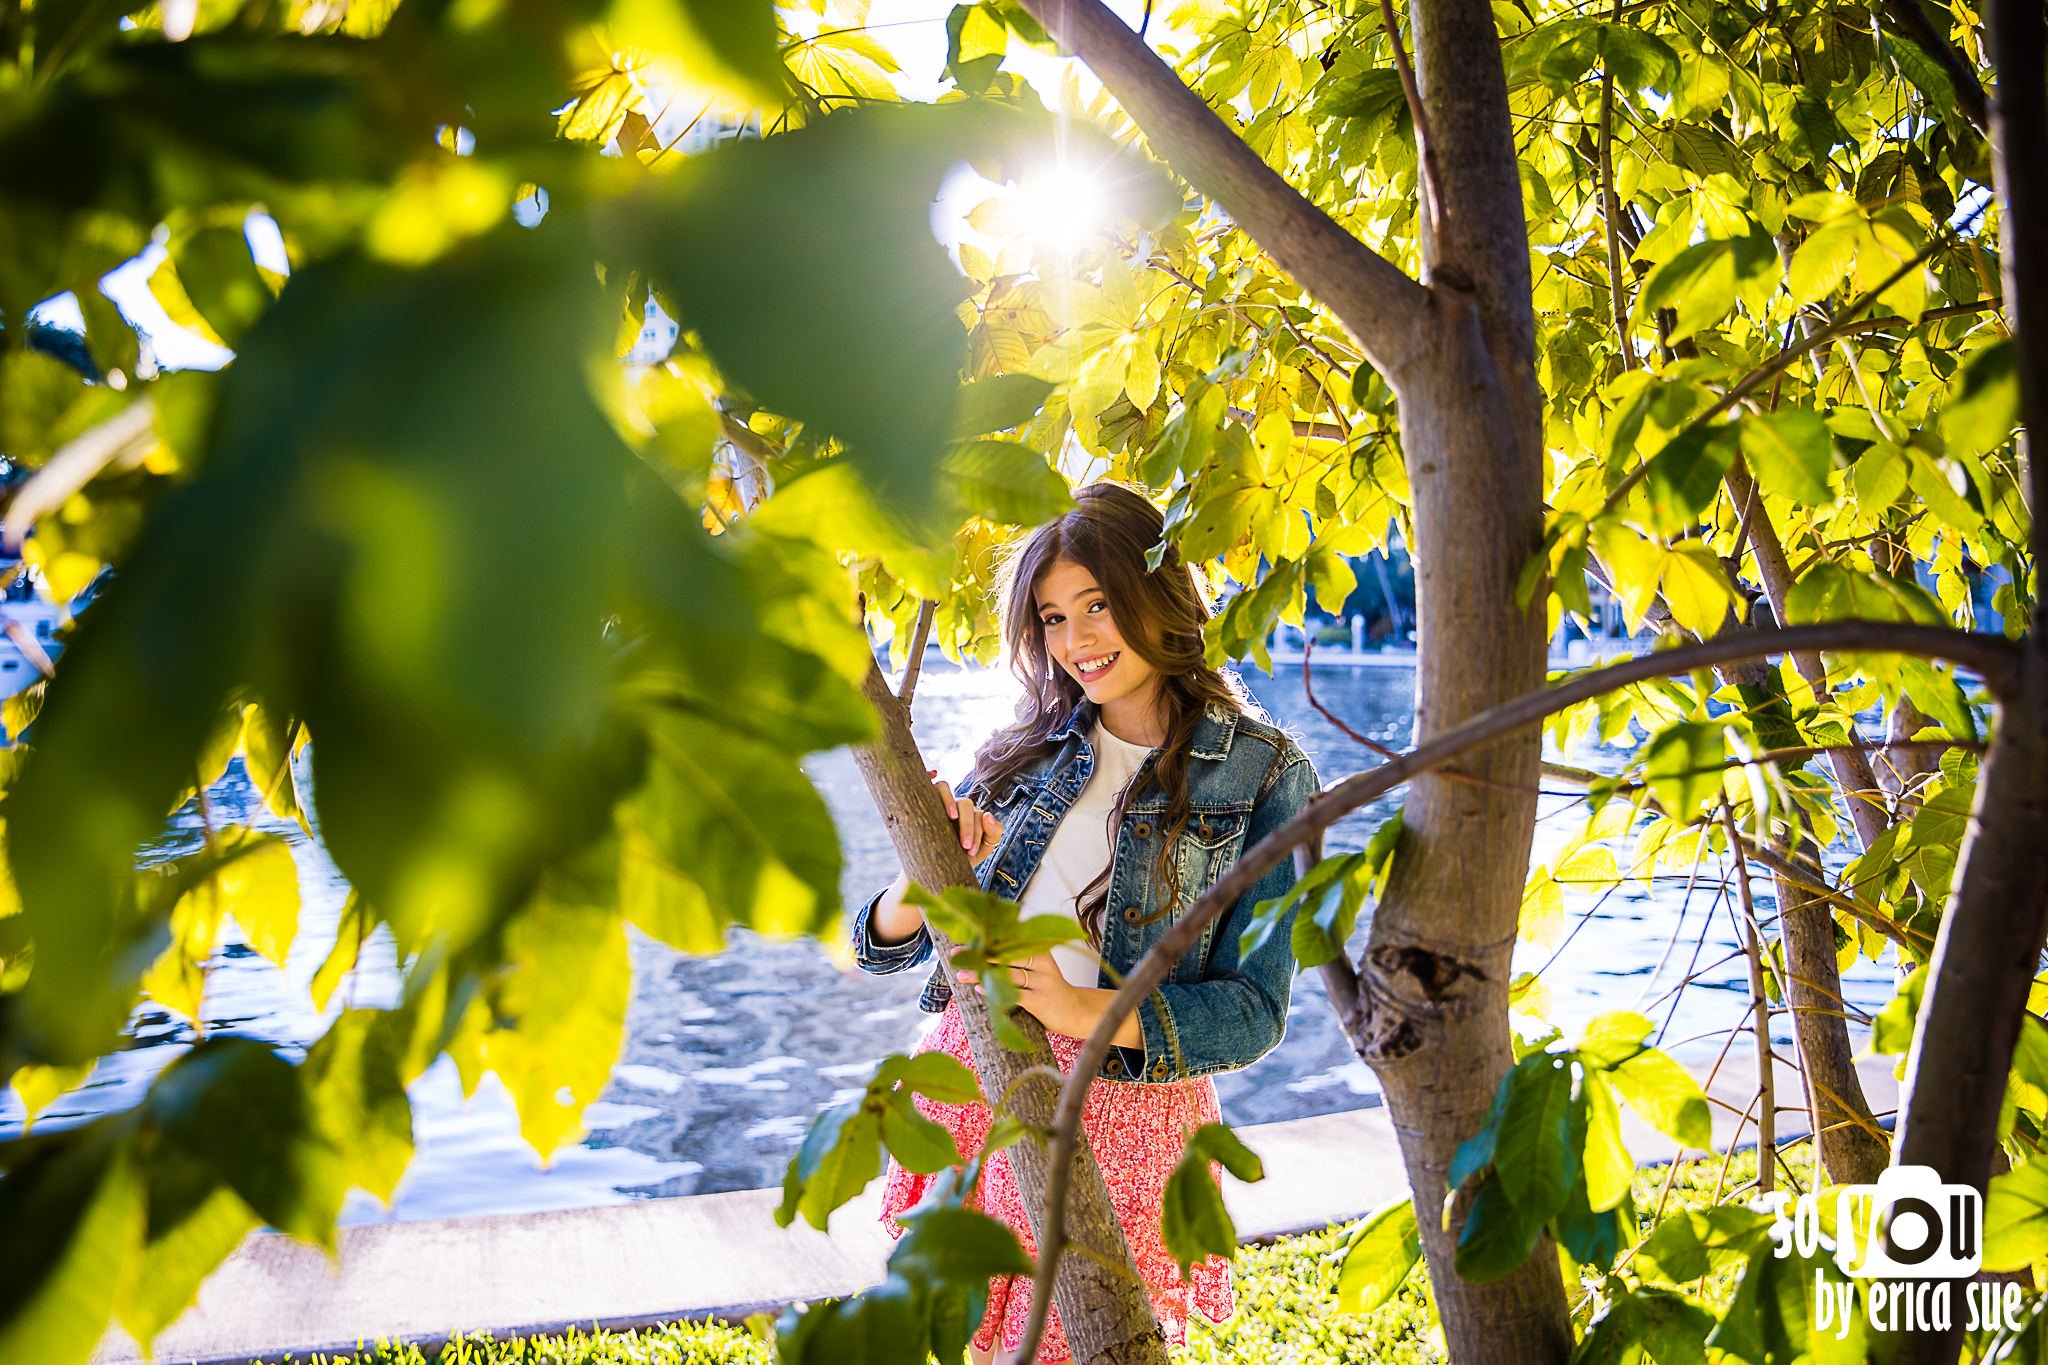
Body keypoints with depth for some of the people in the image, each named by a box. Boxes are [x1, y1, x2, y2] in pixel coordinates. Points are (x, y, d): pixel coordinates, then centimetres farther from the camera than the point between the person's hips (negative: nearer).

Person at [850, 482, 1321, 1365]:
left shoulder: (1262, 775, -4)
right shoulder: (1029, 748, 7)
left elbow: (1255, 1010, -8)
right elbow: (882, 947, 8)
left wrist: (1086, 1011, -22)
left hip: (1124, 1108, -3)